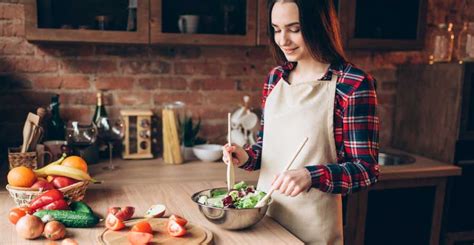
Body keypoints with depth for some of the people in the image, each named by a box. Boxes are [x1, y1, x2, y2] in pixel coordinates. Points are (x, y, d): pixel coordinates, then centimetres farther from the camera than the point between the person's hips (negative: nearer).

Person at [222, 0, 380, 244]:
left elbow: (365, 170, -14)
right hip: (265, 216, 5)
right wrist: (246, 157, -6)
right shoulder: (275, 78, 2)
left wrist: (311, 176, -29)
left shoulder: (354, 83, -14)